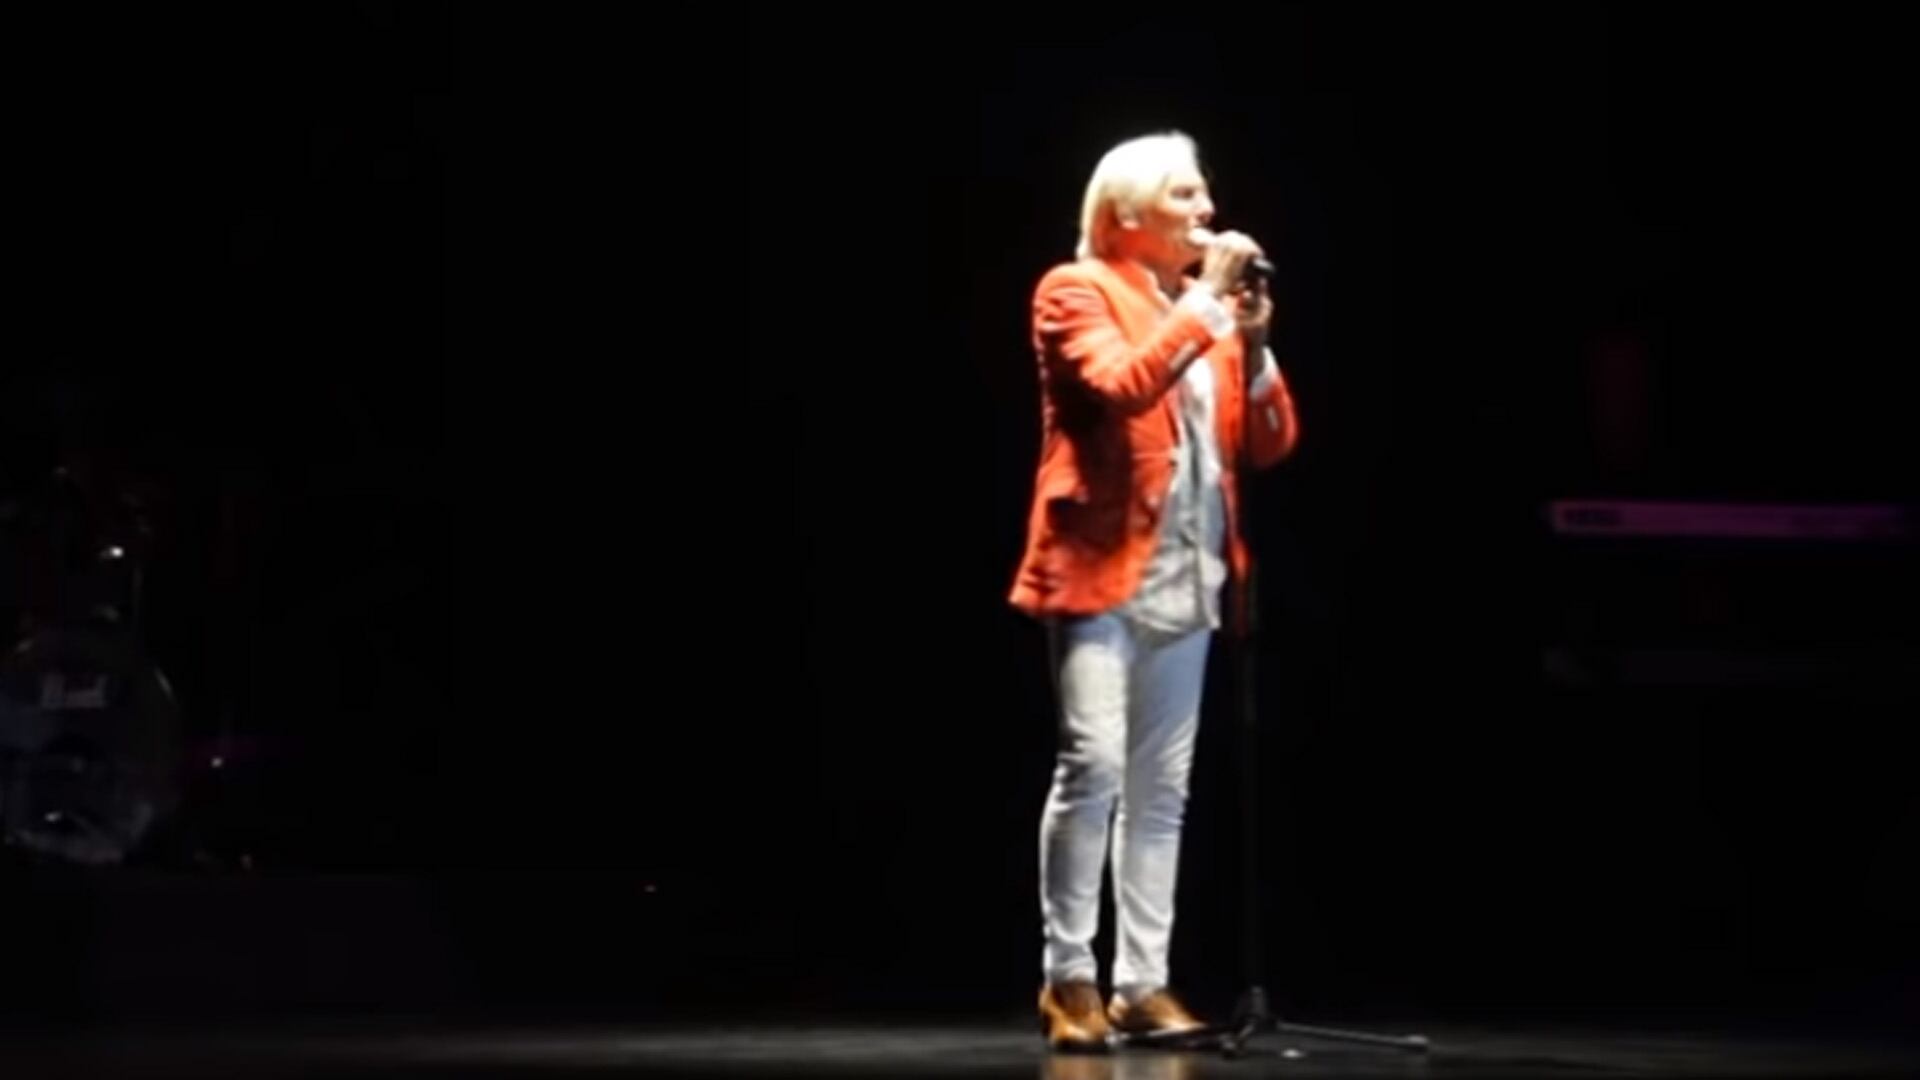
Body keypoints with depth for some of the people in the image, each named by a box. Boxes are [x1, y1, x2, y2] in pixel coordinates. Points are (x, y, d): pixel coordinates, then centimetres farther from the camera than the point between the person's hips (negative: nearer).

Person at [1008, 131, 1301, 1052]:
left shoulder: (1208, 308, 18)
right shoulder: (1077, 291, -1)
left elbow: (1271, 442, 13)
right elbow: (1120, 386, -21)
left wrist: (1253, 342, -1)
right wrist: (1204, 306, -15)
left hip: (1185, 579, 7)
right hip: (1102, 566, -6)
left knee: (1161, 787, 5)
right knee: (1093, 763, -15)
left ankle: (1141, 984, 7)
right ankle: (1068, 978, -8)